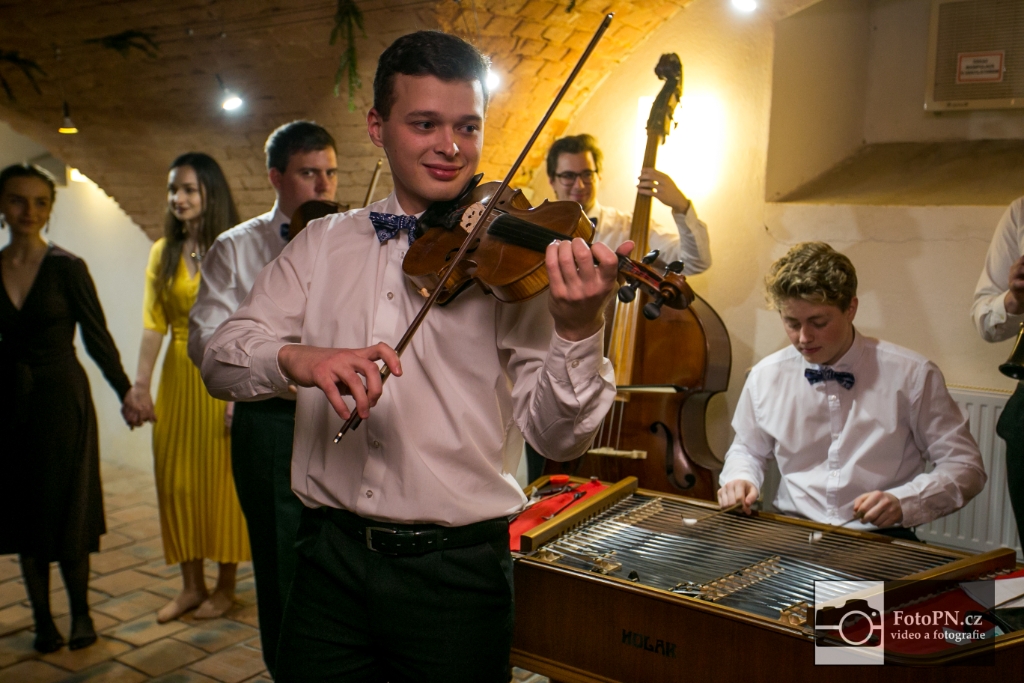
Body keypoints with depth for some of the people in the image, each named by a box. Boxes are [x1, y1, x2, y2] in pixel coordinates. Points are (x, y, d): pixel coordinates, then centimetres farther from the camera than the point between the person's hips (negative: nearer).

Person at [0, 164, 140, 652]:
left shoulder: (66, 267, -6)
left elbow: (97, 336, -3)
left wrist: (126, 393, -2)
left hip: (61, 398, -3)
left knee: (65, 512, 2)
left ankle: (80, 613, 20)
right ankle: (42, 619, 24)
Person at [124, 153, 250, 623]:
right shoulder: (163, 252, 7)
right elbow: (153, 324, 5)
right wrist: (141, 384, -1)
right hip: (178, 375, 5)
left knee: (222, 477, 5)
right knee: (177, 478, 9)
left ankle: (225, 586, 21)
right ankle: (191, 585, 24)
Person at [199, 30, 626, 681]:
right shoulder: (324, 244, 5)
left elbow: (559, 434, -12)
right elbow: (221, 358, -2)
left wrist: (580, 329, -32)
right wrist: (296, 359, -23)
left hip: (457, 571, -2)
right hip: (333, 555, 3)